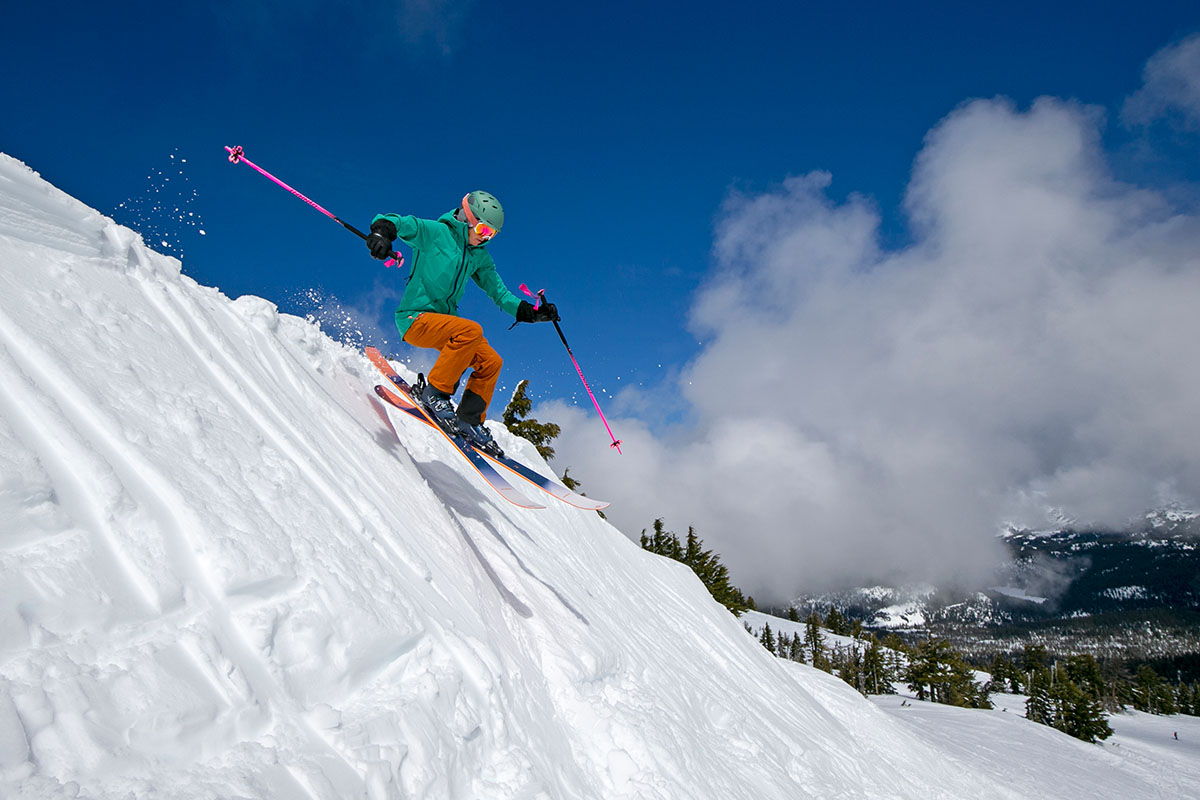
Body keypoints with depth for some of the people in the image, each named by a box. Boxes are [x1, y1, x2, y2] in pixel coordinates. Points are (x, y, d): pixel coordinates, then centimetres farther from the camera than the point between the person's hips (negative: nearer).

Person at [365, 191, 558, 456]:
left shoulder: (480, 257, 13)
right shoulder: (436, 232, -7)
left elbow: (499, 293, 15)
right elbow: (399, 223, -18)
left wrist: (532, 313, 3)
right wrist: (382, 231, -42)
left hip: (444, 320, 8)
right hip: (414, 318, -8)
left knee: (491, 362, -6)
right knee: (472, 330, -31)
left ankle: (470, 420, 5)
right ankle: (435, 394, -22)